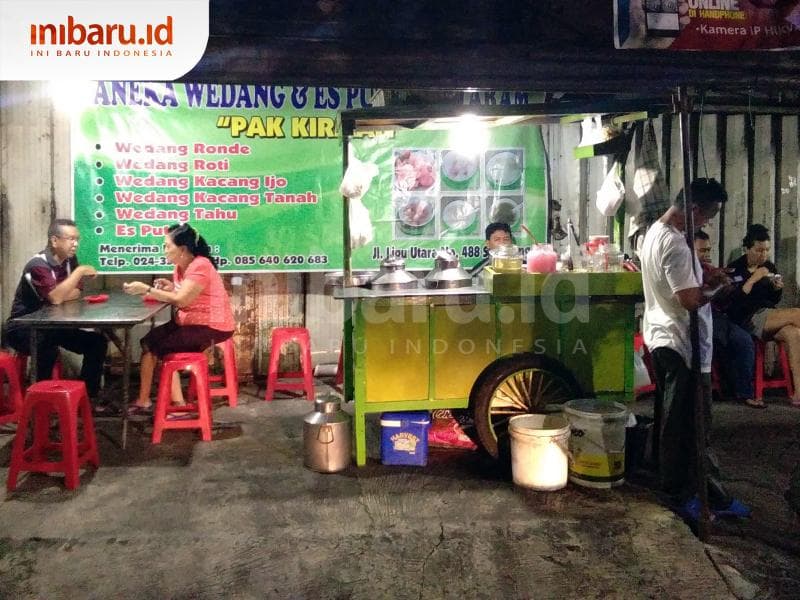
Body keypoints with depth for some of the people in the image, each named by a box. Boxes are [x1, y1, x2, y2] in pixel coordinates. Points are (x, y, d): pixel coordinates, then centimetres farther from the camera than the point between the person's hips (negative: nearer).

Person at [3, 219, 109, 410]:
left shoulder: (69, 260, 1)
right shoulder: (38, 265, -22)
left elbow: (76, 293, 1)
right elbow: (56, 297, -33)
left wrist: (60, 296, -19)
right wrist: (79, 271, -27)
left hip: (51, 325, 8)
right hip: (23, 328, -8)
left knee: (97, 342, -4)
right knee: (48, 349, -38)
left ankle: (87, 395, 7)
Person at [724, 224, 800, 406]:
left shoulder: (769, 267, 15)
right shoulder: (734, 269, -2)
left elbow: (774, 301, 21)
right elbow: (732, 302, -15)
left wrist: (778, 288, -1)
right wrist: (753, 279, -18)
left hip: (769, 316, 5)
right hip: (747, 319, -5)